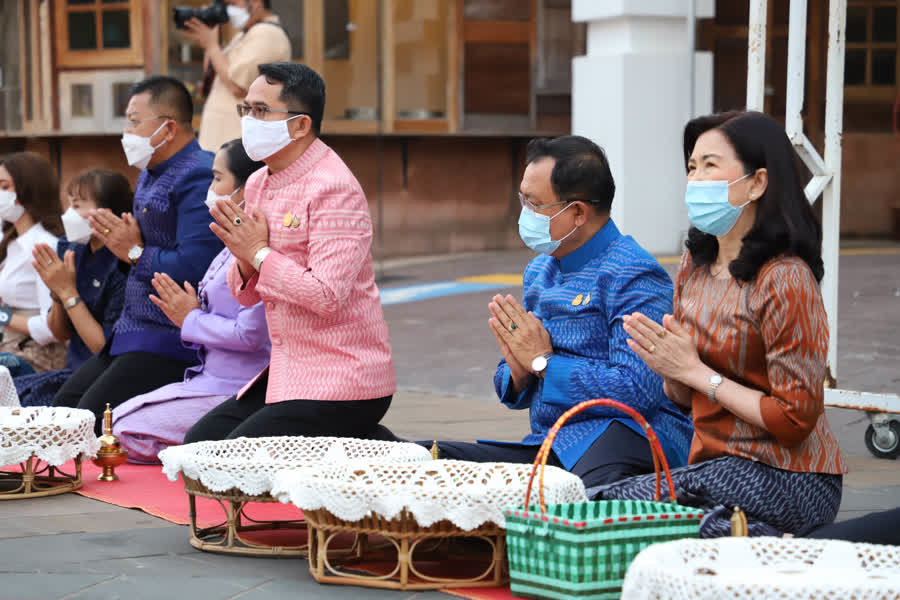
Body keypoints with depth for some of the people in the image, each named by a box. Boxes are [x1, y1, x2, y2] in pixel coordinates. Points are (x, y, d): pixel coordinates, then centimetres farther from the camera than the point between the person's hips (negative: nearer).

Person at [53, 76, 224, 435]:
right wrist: (116, 239, 4)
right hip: (131, 334, 11)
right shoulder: (150, 174, 17)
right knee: (63, 406, 10)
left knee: (90, 419, -19)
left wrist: (134, 253, -13)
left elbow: (193, 268, -28)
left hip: (170, 342, -11)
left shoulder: (197, 179, -18)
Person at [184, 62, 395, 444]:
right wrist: (245, 259, -9)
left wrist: (260, 253, -16)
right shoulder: (258, 184, 11)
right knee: (199, 443, 3)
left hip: (342, 382, -9)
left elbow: (328, 296, -25)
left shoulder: (333, 189, -16)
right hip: (286, 371, 9)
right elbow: (247, 297, 14)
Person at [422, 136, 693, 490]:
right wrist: (519, 372, -1)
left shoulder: (632, 276, -8)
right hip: (546, 446, 7)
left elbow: (637, 391, -20)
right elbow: (513, 393, 26)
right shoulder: (539, 272, 20)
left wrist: (543, 362, -9)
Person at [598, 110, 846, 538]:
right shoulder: (695, 265, 10)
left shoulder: (784, 280, -15)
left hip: (785, 482, -8)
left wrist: (695, 370, -12)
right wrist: (666, 366, -5)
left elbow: (794, 419, -16)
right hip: (716, 465, 8)